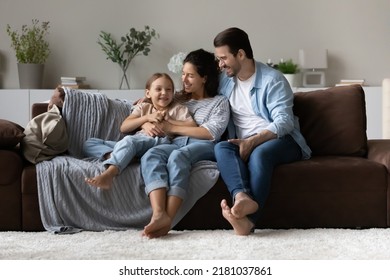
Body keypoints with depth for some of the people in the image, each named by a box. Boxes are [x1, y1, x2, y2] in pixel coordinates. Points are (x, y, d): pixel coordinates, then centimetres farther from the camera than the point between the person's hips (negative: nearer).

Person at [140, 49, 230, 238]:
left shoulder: (220, 102, 15)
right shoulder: (177, 99, 27)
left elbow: (212, 133, -3)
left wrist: (171, 128, -4)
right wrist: (147, 124, -2)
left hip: (204, 146, -3)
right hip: (177, 144, 4)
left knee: (178, 156, -38)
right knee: (151, 155, -32)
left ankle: (167, 220, -49)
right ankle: (159, 214, -51)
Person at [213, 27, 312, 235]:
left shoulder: (272, 79, -6)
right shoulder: (224, 80, 13)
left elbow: (284, 122, -16)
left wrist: (253, 141, -27)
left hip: (281, 141, -4)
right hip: (244, 144, 4)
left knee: (259, 154, -38)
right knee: (221, 148, -29)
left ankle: (248, 219, -55)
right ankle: (242, 197, -56)